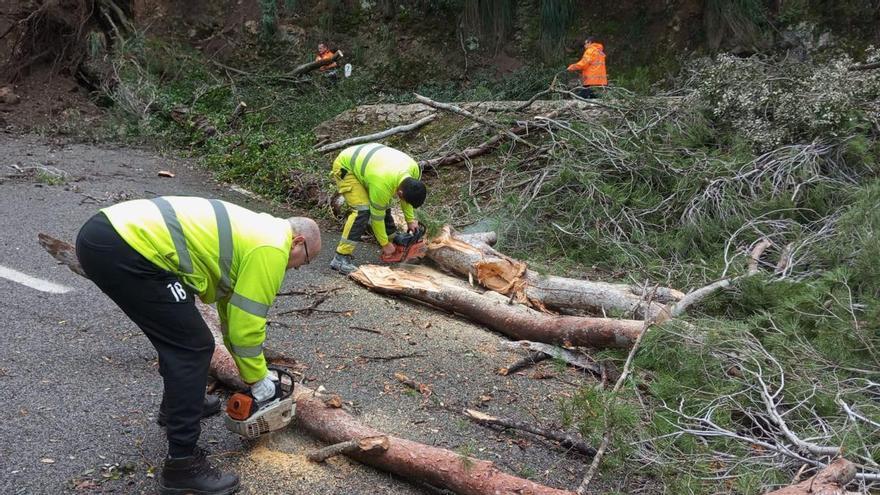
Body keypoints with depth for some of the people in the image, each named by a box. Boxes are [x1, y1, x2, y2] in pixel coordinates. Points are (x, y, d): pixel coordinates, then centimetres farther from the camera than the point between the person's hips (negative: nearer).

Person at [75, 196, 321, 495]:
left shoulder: (253, 232, 26)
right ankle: (182, 465, 2)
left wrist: (252, 369, 39)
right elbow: (246, 324, -1)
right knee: (192, 346, -3)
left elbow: (232, 307, 35)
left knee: (179, 333, 27)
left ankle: (178, 403, 48)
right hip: (122, 250, -10)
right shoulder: (272, 247, -2)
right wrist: (258, 379, 15)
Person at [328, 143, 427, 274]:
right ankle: (340, 258, -21)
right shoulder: (382, 185, -37)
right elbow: (377, 216, -21)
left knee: (384, 206, 7)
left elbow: (407, 194, 4)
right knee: (363, 210, -21)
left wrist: (410, 219, 7)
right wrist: (385, 244, -8)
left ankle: (393, 240, 26)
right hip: (345, 167, -8)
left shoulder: (413, 168, -18)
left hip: (363, 160, 8)